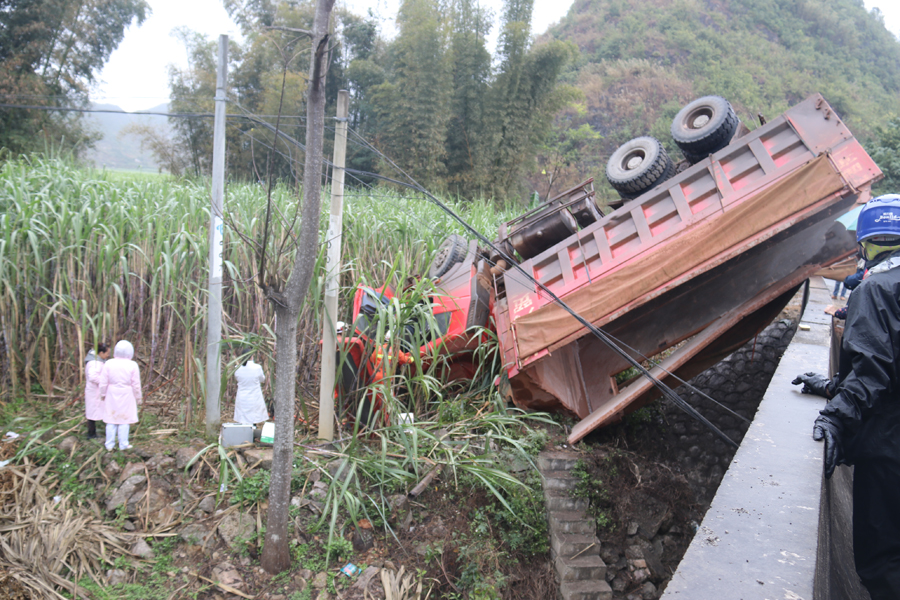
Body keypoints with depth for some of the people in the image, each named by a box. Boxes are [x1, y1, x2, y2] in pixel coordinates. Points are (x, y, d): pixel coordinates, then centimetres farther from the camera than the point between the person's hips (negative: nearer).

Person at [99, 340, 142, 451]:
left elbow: (103, 383, -3)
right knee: (124, 419, 8)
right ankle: (123, 445, 14)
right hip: (126, 396, -2)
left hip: (112, 396, 2)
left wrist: (103, 394, 12)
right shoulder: (132, 365, -11)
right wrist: (138, 398, 6)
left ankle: (110, 445, 16)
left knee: (111, 420, 10)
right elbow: (136, 385, -6)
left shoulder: (109, 364, -7)